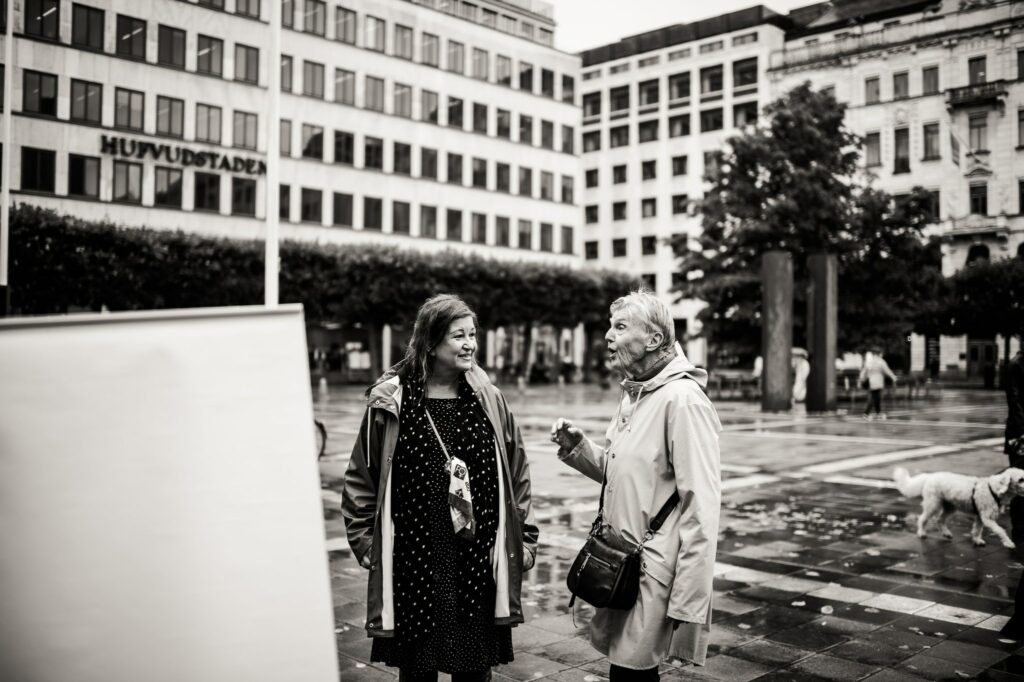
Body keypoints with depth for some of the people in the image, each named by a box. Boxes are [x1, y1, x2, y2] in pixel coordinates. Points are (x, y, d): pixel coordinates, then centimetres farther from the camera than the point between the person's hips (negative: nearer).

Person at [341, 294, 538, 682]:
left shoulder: (488, 401, 4)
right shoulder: (391, 402, -4)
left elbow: (517, 475, 10)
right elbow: (361, 478, 3)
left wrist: (523, 540, 9)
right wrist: (365, 543, 2)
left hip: (479, 563, 2)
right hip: (413, 563, -2)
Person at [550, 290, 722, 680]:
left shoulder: (682, 399, -18)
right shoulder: (632, 393, 11)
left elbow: (701, 509, -21)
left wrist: (687, 604, -21)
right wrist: (575, 446, 1)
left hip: (653, 573, -8)